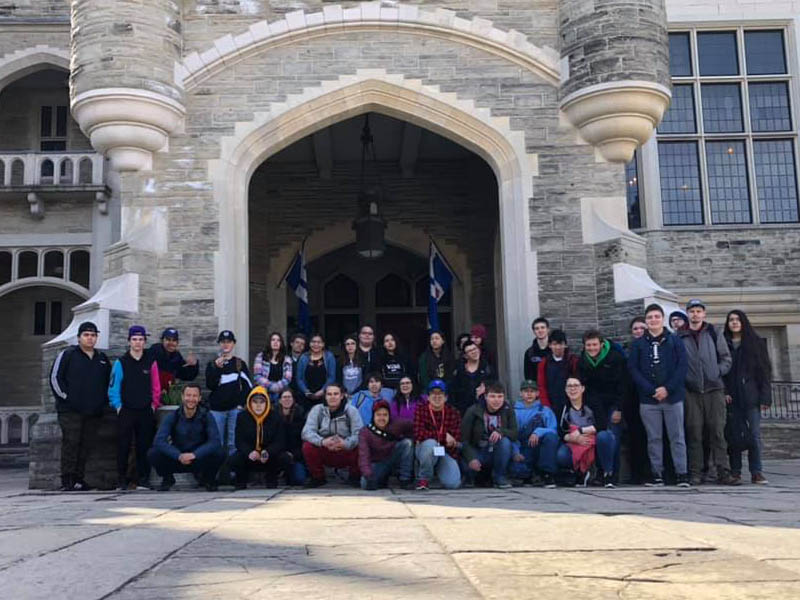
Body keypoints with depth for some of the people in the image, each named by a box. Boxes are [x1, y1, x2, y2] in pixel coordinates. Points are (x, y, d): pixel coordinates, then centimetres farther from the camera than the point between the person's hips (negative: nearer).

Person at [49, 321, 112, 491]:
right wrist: (65, 397, -7)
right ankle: (67, 480, -7)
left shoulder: (102, 359, 18)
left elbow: (109, 381, 26)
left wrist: (104, 400, 14)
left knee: (87, 445, 4)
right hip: (70, 411, -5)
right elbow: (55, 377, -1)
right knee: (70, 443, -10)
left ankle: (79, 479, 11)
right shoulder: (67, 355, 3)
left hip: (94, 412, 5)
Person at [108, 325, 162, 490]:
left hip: (146, 411, 1)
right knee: (123, 447, -1)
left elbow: (156, 386, 9)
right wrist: (117, 406, -4)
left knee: (144, 446, 3)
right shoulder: (121, 362, 3)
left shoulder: (151, 362, 7)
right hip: (126, 411, -1)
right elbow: (113, 387, 2)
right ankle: (122, 481, 7)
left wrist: (154, 404, 3)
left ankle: (143, 481, 11)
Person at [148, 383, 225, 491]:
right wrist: (179, 456, -33)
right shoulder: (173, 417, -8)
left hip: (199, 459, -1)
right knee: (153, 454, -25)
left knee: (220, 453, -29)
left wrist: (194, 454, -34)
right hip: (176, 460, 1)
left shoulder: (206, 416, -9)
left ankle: (208, 478, 4)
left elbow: (215, 441, -20)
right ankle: (167, 479, 7)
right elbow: (159, 441, -19)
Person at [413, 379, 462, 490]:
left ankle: (439, 470, 16)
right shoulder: (421, 408, -6)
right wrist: (444, 436, -20)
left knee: (452, 483, -22)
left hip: (446, 452, 1)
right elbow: (418, 434, -18)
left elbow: (456, 440, -4)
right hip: (425, 449, -1)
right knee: (430, 443, -37)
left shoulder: (453, 413, -1)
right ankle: (424, 478, -11)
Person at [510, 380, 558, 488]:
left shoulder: (545, 411, 12)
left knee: (551, 436, -31)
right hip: (523, 452, 0)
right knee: (517, 470, -32)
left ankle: (548, 475, -20)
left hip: (541, 448, 1)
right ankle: (530, 473, 7)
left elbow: (553, 431, -3)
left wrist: (538, 432, -23)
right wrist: (515, 452, -14)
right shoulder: (514, 412, 13)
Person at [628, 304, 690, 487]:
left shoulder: (675, 341, 4)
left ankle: (682, 474, 5)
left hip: (672, 397, -1)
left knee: (677, 437, 2)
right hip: (648, 399, 1)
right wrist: (651, 390, -11)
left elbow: (682, 367, -2)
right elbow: (633, 369, 0)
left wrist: (667, 388, -13)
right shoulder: (638, 344, 6)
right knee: (653, 438, 6)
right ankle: (656, 474, 12)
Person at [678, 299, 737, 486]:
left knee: (717, 431, -2)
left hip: (714, 389, 1)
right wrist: (682, 379, -4)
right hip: (691, 391, 0)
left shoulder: (714, 334, 11)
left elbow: (726, 358, 11)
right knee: (694, 433, 0)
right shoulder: (679, 337, 8)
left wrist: (717, 373, -2)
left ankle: (723, 472, -1)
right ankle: (695, 473, 4)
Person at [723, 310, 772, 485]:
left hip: (751, 396, -1)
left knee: (755, 434, -4)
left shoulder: (756, 343, 6)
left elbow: (764, 370, 2)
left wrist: (765, 397, -6)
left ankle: (756, 472, 1)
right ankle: (735, 471, 7)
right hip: (732, 397, 1)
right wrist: (724, 392, -7)